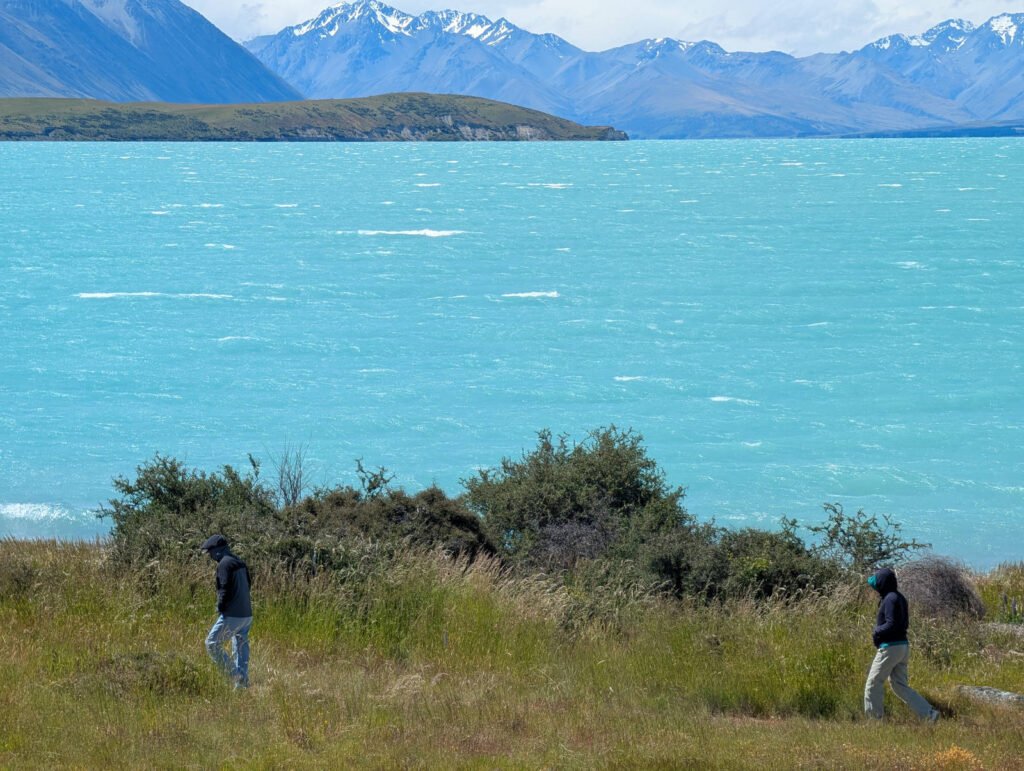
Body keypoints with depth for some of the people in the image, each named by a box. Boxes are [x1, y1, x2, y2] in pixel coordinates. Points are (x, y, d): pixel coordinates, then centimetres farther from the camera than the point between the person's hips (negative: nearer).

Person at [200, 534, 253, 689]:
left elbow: (225, 589, -19)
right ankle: (243, 681, 13)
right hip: (247, 614, 9)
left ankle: (235, 676, -8)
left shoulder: (224, 564, -12)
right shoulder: (240, 563, 16)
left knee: (212, 643, -3)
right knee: (241, 647, 13)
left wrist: (220, 608, -6)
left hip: (232, 615, -9)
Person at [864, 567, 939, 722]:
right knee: (899, 686, 11)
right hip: (903, 646, 10)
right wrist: (880, 631, 10)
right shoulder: (900, 598, 15)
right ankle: (929, 713, 1)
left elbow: (891, 624, -23)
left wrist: (876, 632, -7)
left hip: (890, 647, -10)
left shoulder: (890, 599, -15)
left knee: (873, 683, 2)